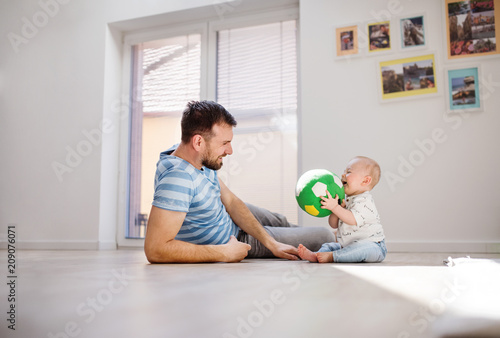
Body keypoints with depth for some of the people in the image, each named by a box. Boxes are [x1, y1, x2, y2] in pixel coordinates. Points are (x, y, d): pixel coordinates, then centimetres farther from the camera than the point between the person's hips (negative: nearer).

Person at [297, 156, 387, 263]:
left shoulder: (364, 201, -14)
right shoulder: (345, 200, 11)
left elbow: (352, 220, -30)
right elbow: (334, 224, 6)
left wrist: (335, 207, -33)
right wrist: (338, 207, -10)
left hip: (373, 245, -8)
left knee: (361, 247, -37)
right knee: (329, 245, 2)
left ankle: (332, 257, -45)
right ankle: (315, 256, -26)